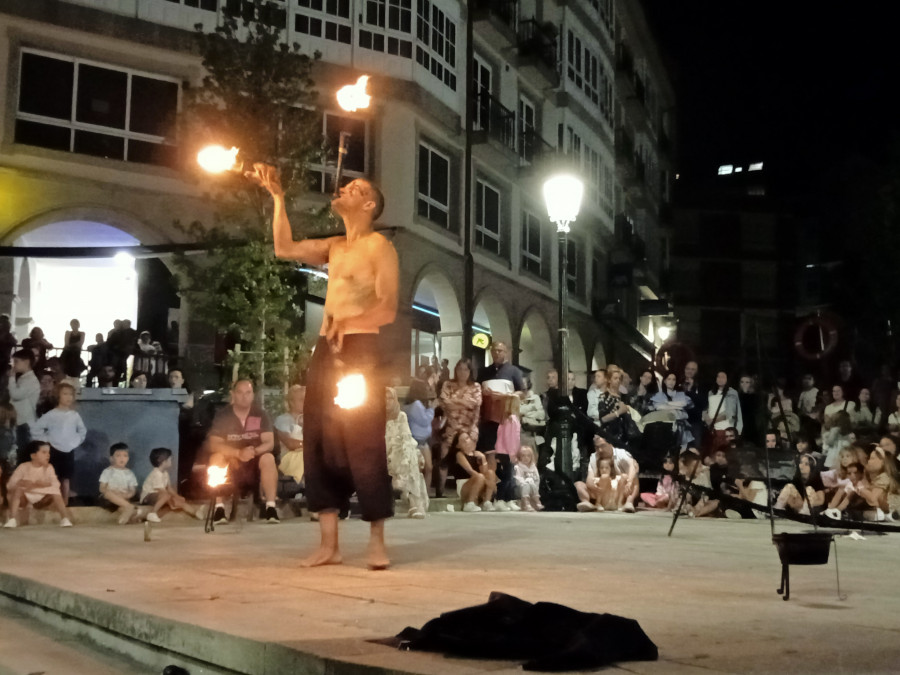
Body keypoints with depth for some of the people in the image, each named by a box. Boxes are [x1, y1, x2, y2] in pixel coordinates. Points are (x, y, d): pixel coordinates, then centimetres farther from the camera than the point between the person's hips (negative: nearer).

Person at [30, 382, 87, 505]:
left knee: (66, 478, 10)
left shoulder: (75, 415, 2)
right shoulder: (52, 414, -10)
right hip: (54, 451, -4)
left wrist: (76, 441, 7)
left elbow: (83, 431, 18)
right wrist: (45, 440, -8)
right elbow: (35, 428, -9)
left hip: (69, 451, 4)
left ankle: (65, 504, 17)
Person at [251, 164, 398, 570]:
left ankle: (377, 541, -2)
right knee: (320, 442, 2)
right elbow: (285, 249, 18)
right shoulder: (334, 247, 21)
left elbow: (388, 309, -9)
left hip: (359, 351, -7)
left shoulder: (379, 247, 0)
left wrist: (347, 322, -25)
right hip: (324, 351, 7)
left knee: (363, 443, -9)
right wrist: (277, 197, 16)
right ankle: (329, 544, 5)